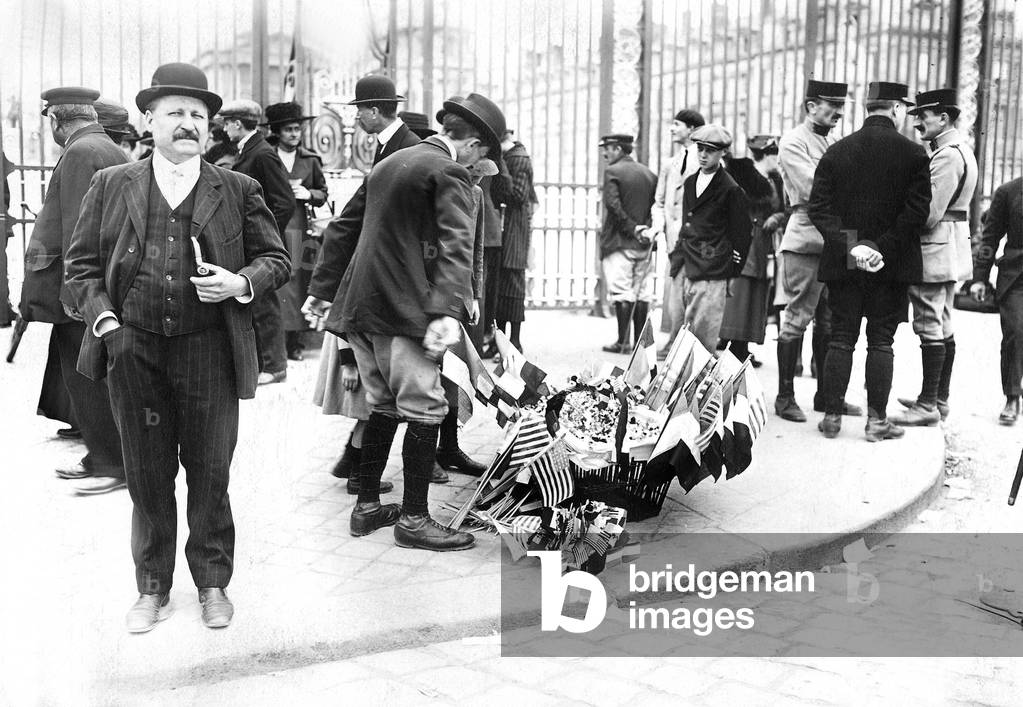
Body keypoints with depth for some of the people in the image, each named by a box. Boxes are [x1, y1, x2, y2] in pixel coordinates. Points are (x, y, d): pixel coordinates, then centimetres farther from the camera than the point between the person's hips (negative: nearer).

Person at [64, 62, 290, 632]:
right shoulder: (111, 186, 8)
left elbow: (277, 259, 8)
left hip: (209, 350, -1)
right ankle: (153, 588, 27)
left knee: (210, 474, 7)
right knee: (147, 477, 10)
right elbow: (82, 264, 10)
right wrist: (104, 318, -6)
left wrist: (241, 283, -12)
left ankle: (213, 583, 26)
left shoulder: (238, 190, 5)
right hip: (133, 350, 1)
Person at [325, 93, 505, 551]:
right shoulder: (449, 172, -7)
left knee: (383, 407, 17)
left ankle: (367, 507, 22)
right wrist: (448, 313, -26)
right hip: (403, 307, -9)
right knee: (425, 410, -2)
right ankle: (413, 519, 2)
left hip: (360, 305, 9)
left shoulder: (388, 164, 20)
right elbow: (455, 246, -19)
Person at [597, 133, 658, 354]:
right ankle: (641, 341, 12)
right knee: (641, 294, 9)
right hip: (644, 244, 6)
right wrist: (640, 229, 7)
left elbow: (613, 205, -17)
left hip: (619, 242, -5)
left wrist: (632, 228, -12)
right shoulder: (649, 173, 12)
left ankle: (623, 341, 1)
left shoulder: (612, 172, -7)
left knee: (622, 295, -1)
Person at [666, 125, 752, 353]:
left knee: (702, 337, -7)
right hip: (683, 266, 7)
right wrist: (678, 253, 17)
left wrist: (731, 272, -2)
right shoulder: (690, 182, 16)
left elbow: (741, 232, -3)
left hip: (710, 274, -7)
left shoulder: (731, 189, -6)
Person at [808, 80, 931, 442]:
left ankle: (832, 416, 11)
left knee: (841, 339, 9)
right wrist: (882, 249, -11)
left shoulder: (837, 151, 2)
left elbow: (818, 207, -5)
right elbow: (916, 212, -13)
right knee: (881, 341, 5)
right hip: (893, 264, -2)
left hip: (843, 263, 2)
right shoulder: (913, 154, -5)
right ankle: (877, 420, 8)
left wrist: (850, 245, -10)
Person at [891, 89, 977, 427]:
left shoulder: (947, 156, -17)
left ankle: (928, 405, -2)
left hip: (934, 251, -11)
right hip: (950, 251, 11)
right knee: (943, 328, 15)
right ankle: (940, 399, 23)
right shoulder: (959, 151, 16)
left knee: (930, 327, -7)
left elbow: (929, 213, -22)